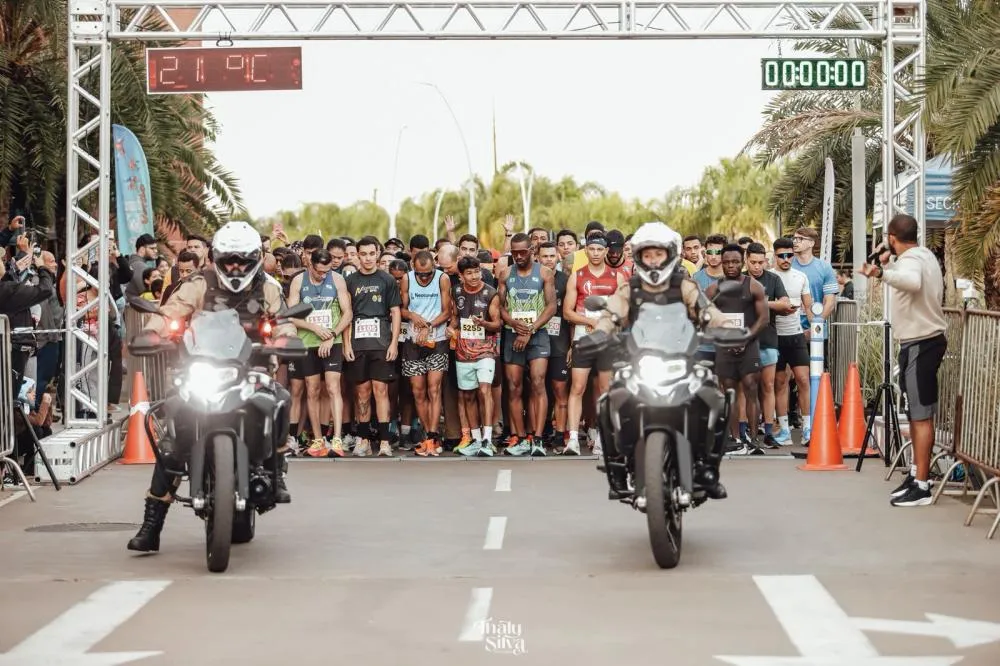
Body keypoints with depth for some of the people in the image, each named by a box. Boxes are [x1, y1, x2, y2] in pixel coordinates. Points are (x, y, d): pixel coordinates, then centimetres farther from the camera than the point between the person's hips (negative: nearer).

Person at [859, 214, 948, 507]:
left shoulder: (911, 260, -21)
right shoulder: (923, 255, 12)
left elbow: (912, 282, -45)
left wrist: (882, 273, -56)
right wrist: (887, 264, 31)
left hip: (920, 345, -11)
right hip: (924, 340, 11)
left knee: (921, 415, -9)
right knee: (916, 412, 19)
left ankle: (921, 486, -8)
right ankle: (917, 472, 29)